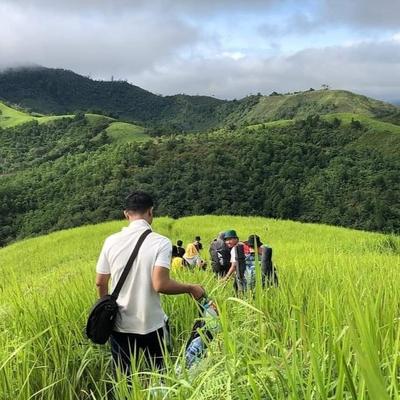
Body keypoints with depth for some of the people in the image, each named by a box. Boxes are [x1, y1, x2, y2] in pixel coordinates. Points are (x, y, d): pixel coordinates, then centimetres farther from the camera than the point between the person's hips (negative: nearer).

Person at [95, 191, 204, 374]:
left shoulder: (111, 241, -4)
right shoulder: (161, 242, -14)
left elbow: (100, 283, 3)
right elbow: (160, 285, -23)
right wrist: (191, 288, -7)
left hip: (120, 324, 3)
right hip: (151, 325, -3)